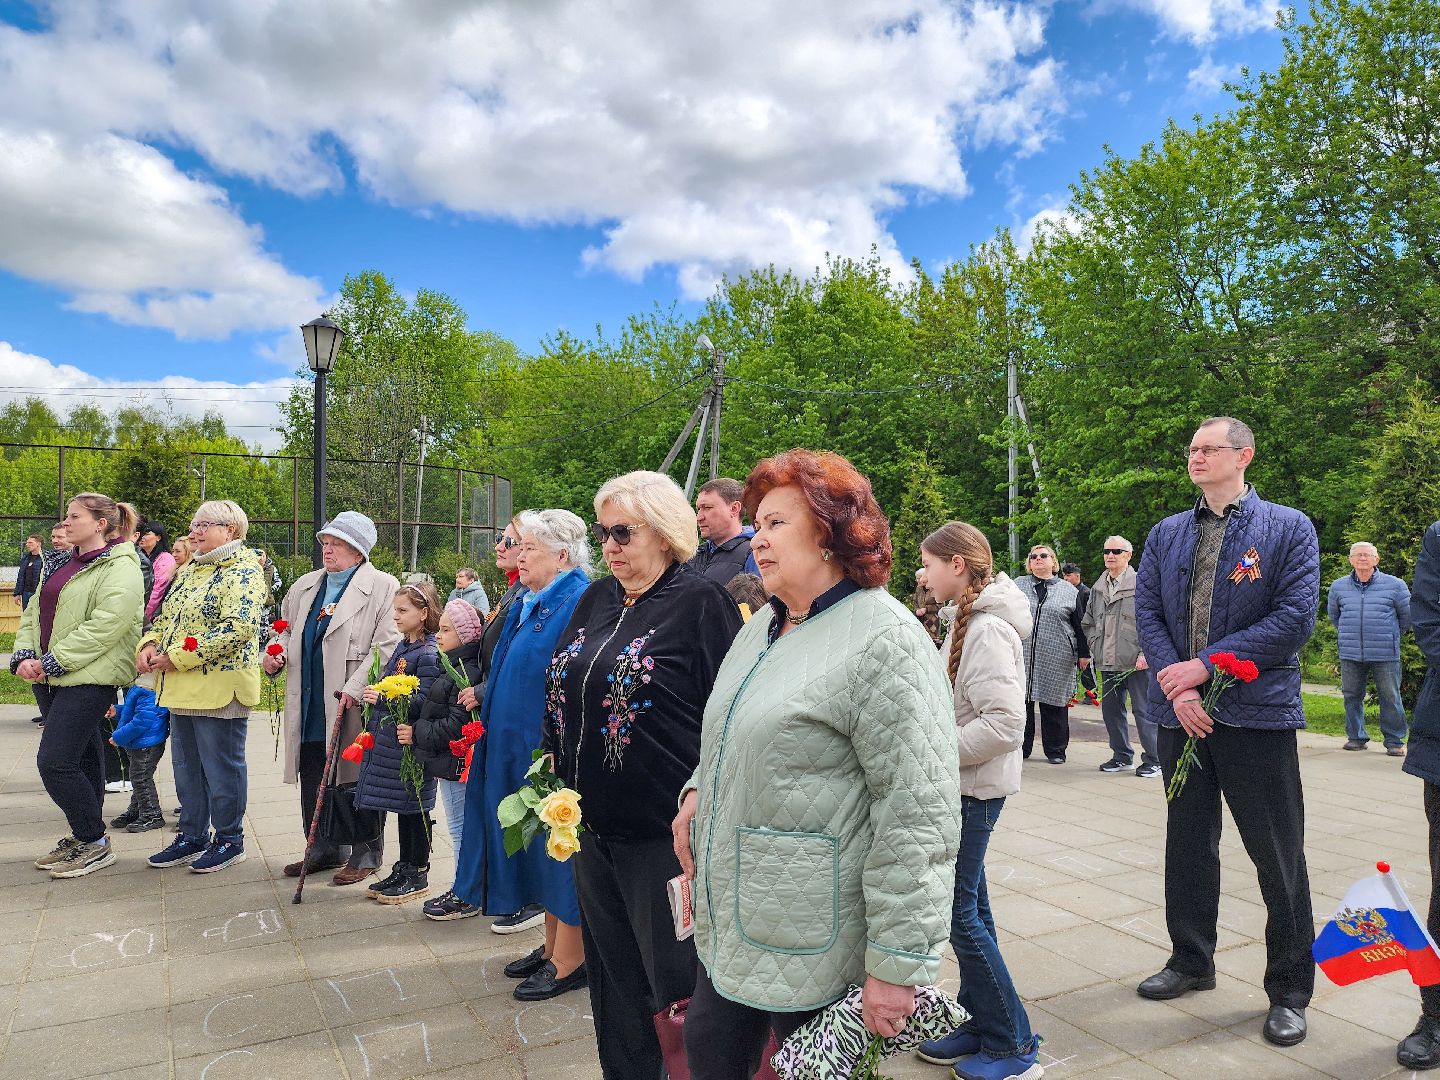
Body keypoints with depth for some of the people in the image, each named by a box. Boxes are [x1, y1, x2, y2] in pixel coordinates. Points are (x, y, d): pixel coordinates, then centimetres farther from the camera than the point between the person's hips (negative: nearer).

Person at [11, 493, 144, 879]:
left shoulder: (120, 569, -12)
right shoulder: (59, 564, 17)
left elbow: (104, 626, -21)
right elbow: (34, 612, 15)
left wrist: (53, 662, -19)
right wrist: (24, 656, -1)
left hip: (87, 679, -8)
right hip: (49, 676, 8)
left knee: (54, 762, -10)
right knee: (81, 759, 14)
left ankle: (95, 843, 4)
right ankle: (82, 838, 25)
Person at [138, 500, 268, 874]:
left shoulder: (243, 572, -13)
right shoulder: (191, 570, 16)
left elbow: (238, 628, -24)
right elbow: (167, 616, 22)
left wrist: (178, 657, -21)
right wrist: (150, 644, 0)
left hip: (219, 686, -9)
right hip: (182, 688, 9)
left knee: (222, 767, 2)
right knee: (186, 766, 17)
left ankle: (229, 840, 16)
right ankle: (192, 837, 30)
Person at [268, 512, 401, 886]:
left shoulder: (382, 586, -8)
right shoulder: (306, 586, 15)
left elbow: (387, 646, -15)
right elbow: (287, 629, 27)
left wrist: (355, 687, -21)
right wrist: (276, 652, 5)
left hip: (352, 707, -7)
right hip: (309, 707, 7)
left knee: (354, 781, 3)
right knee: (313, 782, 15)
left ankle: (365, 854, 18)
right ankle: (325, 849, 30)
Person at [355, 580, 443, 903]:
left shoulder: (428, 654, -16)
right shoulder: (401, 648, 12)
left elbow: (423, 701, -21)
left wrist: (380, 697, -18)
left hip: (411, 745, -9)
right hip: (389, 740, 9)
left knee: (414, 809, 3)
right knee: (402, 808, 17)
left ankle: (418, 874, 15)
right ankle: (404, 868, 28)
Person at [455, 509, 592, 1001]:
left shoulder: (577, 604, -18)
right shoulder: (531, 604, 12)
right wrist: (484, 698, 15)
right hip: (522, 745, 10)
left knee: (559, 845, 1)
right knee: (540, 847, 17)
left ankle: (570, 960, 15)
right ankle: (553, 946, 30)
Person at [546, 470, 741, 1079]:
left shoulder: (701, 602, -12)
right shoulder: (595, 601, 9)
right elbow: (561, 696, 18)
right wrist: (559, 780, 11)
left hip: (661, 833, -7)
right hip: (591, 824, 7)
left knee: (674, 983, 6)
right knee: (612, 976, 20)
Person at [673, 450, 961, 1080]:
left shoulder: (884, 641, -18)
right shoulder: (763, 628, 9)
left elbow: (919, 817, -22)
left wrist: (898, 965, -21)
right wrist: (698, 790, 4)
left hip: (815, 950, -8)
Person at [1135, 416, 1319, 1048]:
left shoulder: (1289, 529, -2)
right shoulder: (1166, 534, 10)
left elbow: (1296, 618, -12)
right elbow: (1146, 612, 3)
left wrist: (1207, 665, -16)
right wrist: (1177, 685, -12)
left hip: (1258, 712, -4)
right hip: (1181, 711, 4)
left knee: (1277, 855, 5)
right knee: (1188, 842, 15)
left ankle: (1289, 990, 23)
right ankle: (1191, 961, 33)